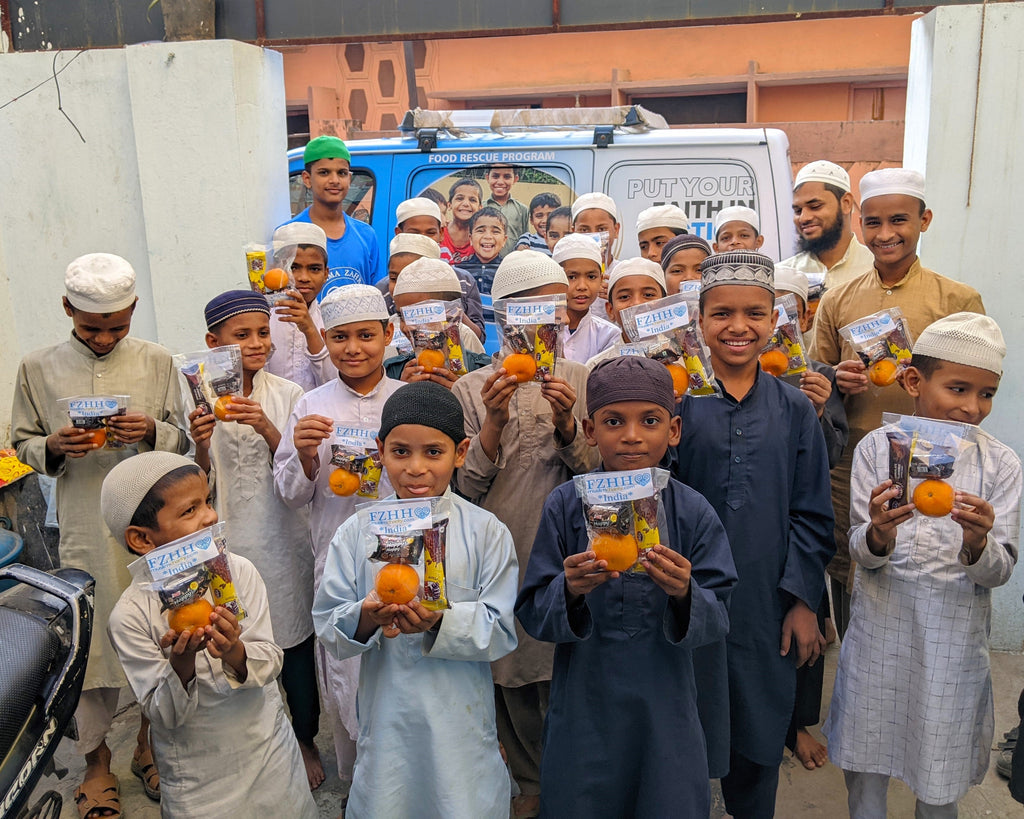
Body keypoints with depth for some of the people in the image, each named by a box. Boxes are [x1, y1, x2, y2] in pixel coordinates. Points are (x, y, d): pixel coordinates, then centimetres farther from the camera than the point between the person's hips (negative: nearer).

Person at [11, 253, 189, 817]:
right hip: (86, 531, -1)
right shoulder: (39, 369, 1)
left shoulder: (157, 362, 2)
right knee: (91, 642, 7)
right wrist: (54, 447, -13)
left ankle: (149, 746, 34)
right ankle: (97, 764, 28)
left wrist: (153, 432, -15)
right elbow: (22, 444, 8)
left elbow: (183, 441, 6)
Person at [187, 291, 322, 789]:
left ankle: (305, 740, 33)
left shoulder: (286, 394, -3)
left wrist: (266, 428, -23)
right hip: (229, 540, 0)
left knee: (295, 642, 10)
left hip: (282, 538, 0)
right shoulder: (200, 399, -2)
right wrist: (201, 444, -22)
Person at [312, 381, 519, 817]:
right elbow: (328, 626, -2)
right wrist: (366, 617, -23)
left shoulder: (487, 531, -7)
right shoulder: (356, 532, -2)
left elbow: (501, 629, -10)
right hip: (386, 717, 2)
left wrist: (441, 621, -26)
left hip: (461, 720, -1)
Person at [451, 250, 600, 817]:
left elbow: (599, 475, -2)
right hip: (501, 556, 0)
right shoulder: (472, 389, 0)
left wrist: (566, 423, -18)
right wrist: (495, 421, -18)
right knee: (513, 679, 13)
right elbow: (465, 487, -5)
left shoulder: (582, 381, 2)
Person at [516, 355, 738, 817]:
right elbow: (531, 615, -7)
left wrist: (684, 595, -27)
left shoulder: (694, 513, -6)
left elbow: (717, 620, -7)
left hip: (665, 713, 1)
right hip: (583, 712, 0)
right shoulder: (565, 506, -8)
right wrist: (570, 590, -27)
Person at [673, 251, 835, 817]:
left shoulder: (794, 409, 2)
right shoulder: (677, 402, -5)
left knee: (760, 732, 17)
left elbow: (810, 514, 3)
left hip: (767, 606, 2)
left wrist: (804, 601, 0)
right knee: (690, 728, 11)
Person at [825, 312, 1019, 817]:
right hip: (881, 628, 0)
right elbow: (861, 554, -5)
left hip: (956, 637, 0)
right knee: (865, 769, 14)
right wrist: (878, 534, -28)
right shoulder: (876, 448, -6)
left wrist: (978, 544, -27)